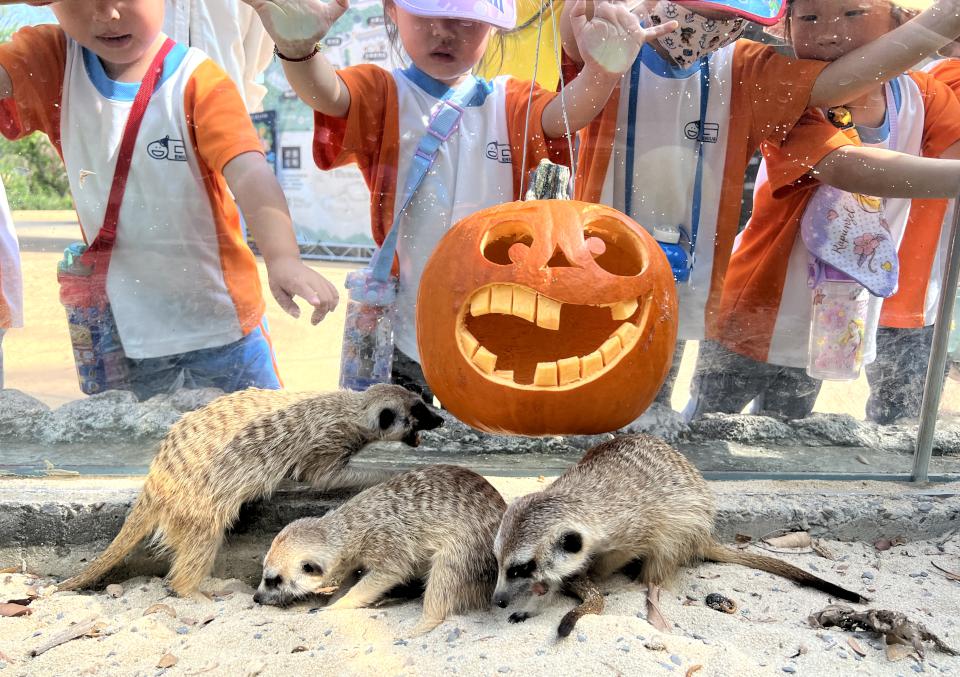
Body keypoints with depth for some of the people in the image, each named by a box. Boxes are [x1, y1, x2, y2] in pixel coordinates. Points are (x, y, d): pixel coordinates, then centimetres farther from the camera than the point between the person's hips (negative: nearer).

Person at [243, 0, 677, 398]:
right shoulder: (382, 96, -3)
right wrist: (298, 47, -48)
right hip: (403, 342, -1)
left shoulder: (510, 104, 2)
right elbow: (326, 93, -24)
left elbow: (563, 114, -18)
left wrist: (602, 69, -40)